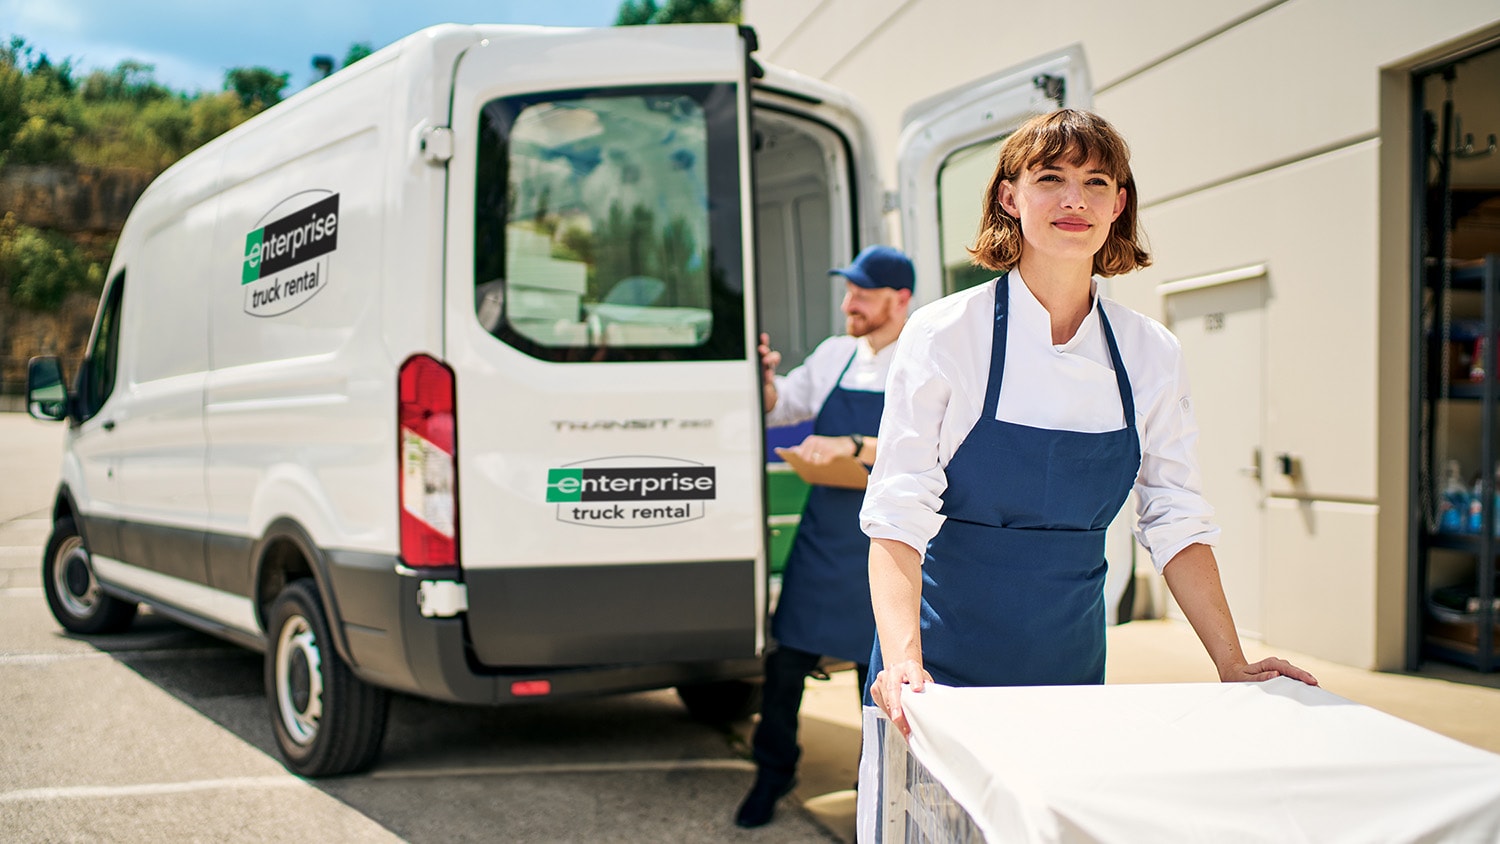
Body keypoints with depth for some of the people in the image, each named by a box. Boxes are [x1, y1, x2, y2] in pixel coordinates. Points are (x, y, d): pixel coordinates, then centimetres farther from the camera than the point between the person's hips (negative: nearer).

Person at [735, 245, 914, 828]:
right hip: (822, 535, 4)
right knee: (787, 660, 4)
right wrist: (766, 379, -1)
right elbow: (779, 410, 20)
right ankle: (773, 772, 22)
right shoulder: (833, 355, 9)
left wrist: (851, 445, -31)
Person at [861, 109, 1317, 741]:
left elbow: (1176, 523, 5)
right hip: (948, 658, -3)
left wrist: (1234, 667, -2)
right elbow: (897, 519, -17)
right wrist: (904, 659, -30)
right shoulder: (944, 334, -12)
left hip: (1070, 660, 4)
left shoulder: (1152, 355, -1)